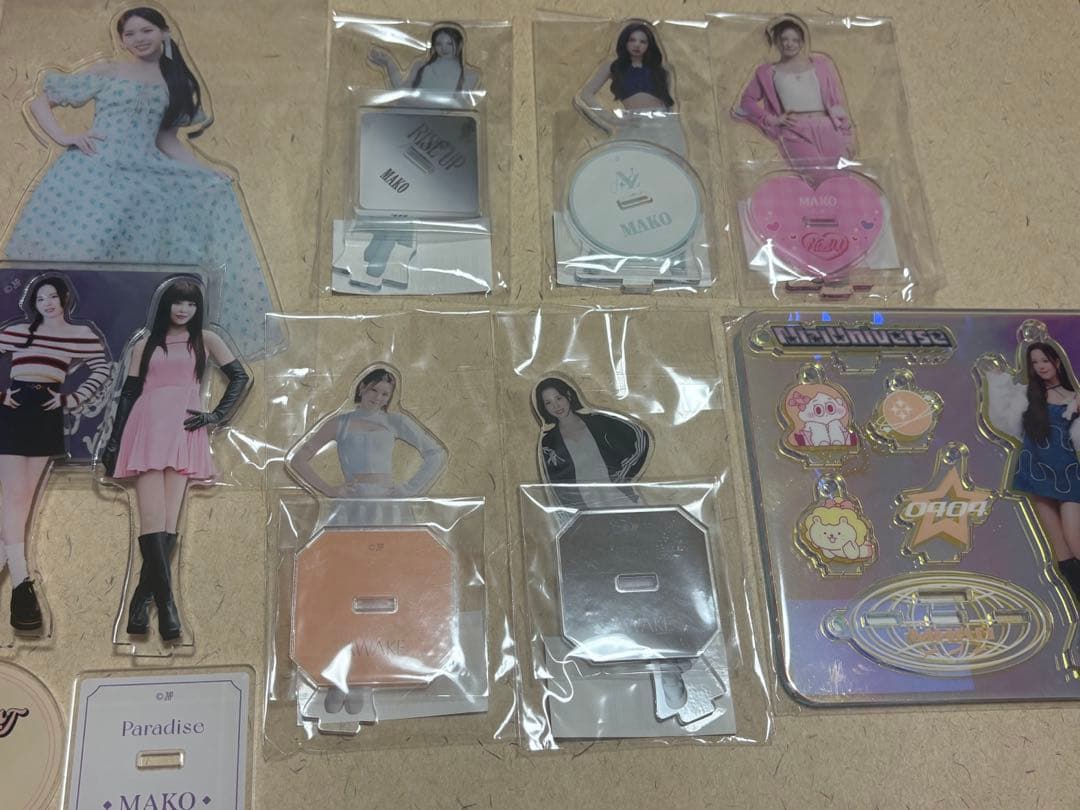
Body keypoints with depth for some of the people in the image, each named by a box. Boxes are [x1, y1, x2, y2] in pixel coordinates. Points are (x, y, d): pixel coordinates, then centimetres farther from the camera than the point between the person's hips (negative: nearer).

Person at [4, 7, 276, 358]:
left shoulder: (179, 83, 15)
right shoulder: (105, 71, 7)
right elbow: (40, 101, 10)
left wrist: (209, 173, 5)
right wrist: (63, 137, -8)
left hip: (142, 180, 3)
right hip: (90, 173, -3)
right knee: (72, 253, -9)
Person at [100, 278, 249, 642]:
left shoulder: (205, 340, 13)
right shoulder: (145, 343, 15)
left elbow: (240, 377, 13)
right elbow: (129, 391, 14)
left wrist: (216, 416, 4)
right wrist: (113, 442, 10)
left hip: (184, 433, 0)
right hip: (147, 430, 0)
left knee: (168, 520, -6)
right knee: (152, 520, -12)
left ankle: (142, 599, 1)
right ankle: (166, 603, -15)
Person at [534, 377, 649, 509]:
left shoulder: (596, 421, 9)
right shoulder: (548, 442, 8)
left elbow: (639, 434, 11)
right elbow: (553, 483, 11)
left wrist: (624, 473, 8)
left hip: (616, 494, 0)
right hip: (580, 505, 0)